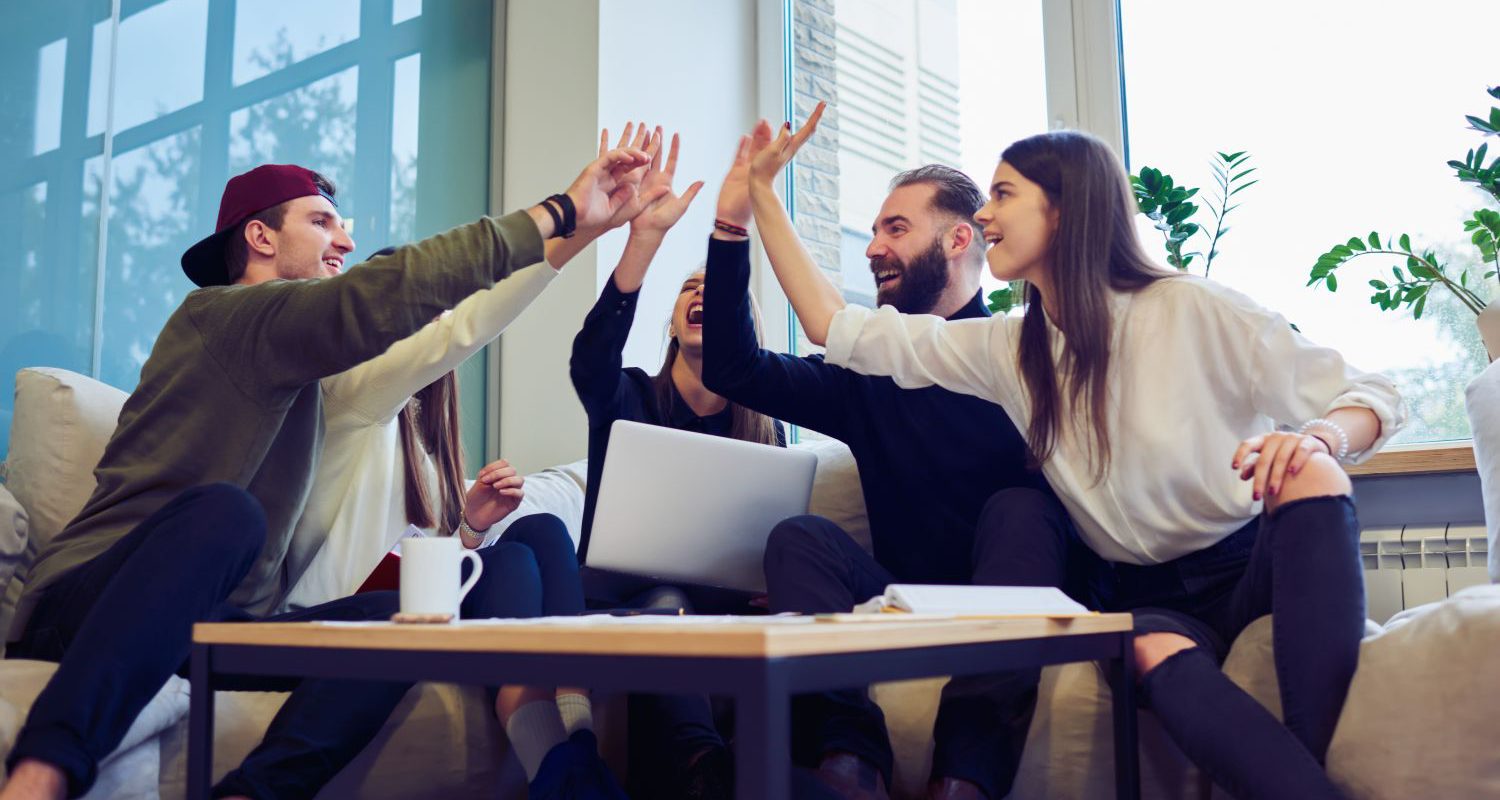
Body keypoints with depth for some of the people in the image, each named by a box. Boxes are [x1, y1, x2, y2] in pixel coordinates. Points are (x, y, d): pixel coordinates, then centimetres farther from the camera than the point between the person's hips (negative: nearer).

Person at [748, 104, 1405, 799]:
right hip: (1139, 596, 2)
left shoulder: (1190, 310, -6)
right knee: (1154, 647, -35)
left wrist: (1314, 441, -28)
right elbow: (837, 327, 9)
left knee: (1307, 474, -33)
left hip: (1250, 575, -1)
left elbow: (1374, 401, -4)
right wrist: (761, 190, 10)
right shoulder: (1009, 350, 6)